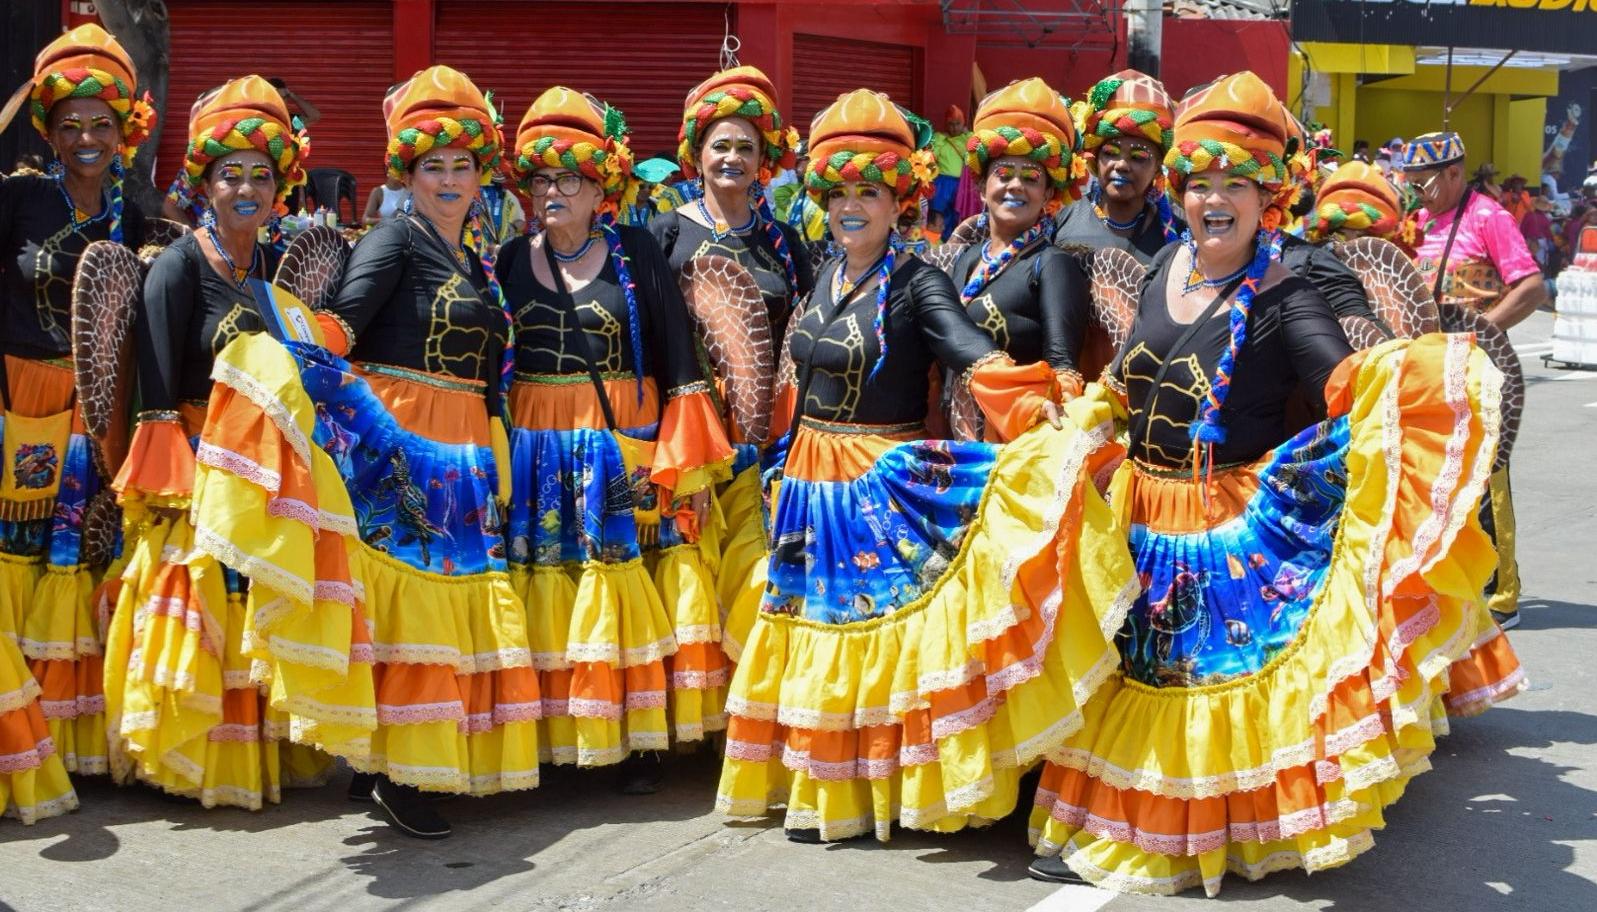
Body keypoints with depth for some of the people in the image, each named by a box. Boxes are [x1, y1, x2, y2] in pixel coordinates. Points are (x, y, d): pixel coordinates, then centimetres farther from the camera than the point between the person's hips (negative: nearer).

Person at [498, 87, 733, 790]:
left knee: (628, 593, -1)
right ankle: (549, 736, 12)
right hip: (538, 455, 2)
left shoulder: (636, 253, 1)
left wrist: (690, 465, -5)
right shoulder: (512, 261, 8)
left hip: (627, 451, -2)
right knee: (549, 593, 2)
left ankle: (638, 739, 8)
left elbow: (678, 360, -1)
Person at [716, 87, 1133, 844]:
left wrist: (1041, 412, -43)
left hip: (885, 486, -6)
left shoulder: (916, 283, -11)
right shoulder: (822, 275, 8)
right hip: (811, 485, 7)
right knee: (820, 637, 12)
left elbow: (976, 354, -27)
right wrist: (785, 465, 21)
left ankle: (890, 788, 10)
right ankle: (823, 788, 23)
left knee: (887, 632, -1)